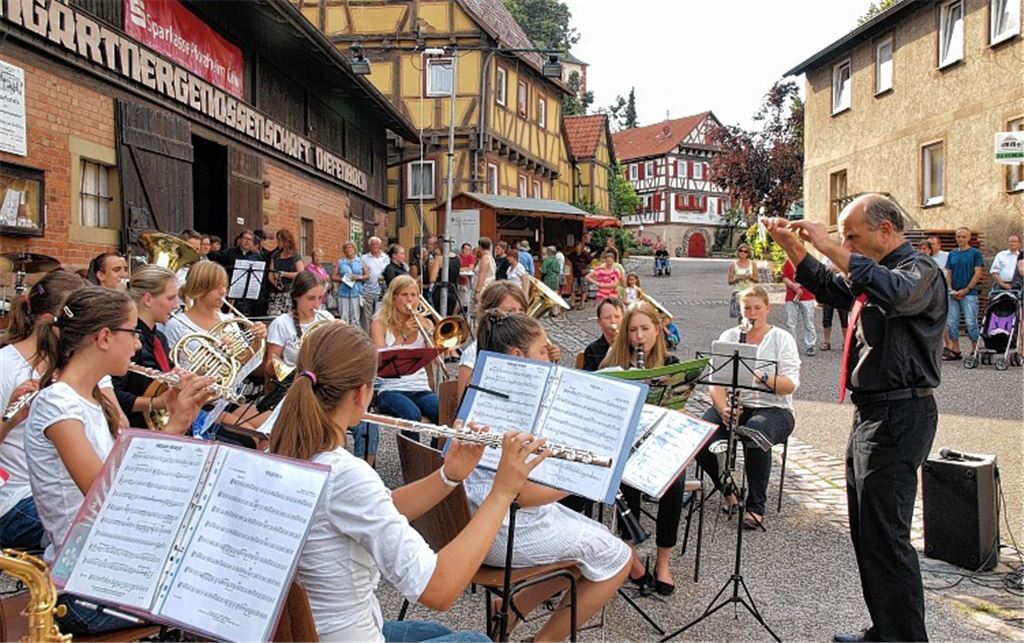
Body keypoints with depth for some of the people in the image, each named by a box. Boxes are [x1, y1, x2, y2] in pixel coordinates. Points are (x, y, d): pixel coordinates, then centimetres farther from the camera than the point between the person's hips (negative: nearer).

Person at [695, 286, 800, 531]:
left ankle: (756, 507, -22)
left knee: (755, 433, -38)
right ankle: (727, 490, -2)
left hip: (773, 408, -2)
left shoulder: (782, 339, 5)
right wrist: (723, 408, -20)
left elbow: (790, 384, -9)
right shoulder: (728, 337, 12)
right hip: (733, 405, 3)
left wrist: (762, 377, -28)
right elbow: (715, 381, 0)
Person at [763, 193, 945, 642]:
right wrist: (791, 245, 15)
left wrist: (830, 248, -30)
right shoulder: (874, 271, 16)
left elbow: (894, 292, -35)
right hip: (871, 412, 10)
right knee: (867, 533, 17)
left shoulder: (920, 270, -13)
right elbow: (828, 288, 29)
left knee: (885, 536, -7)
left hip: (898, 415, -10)